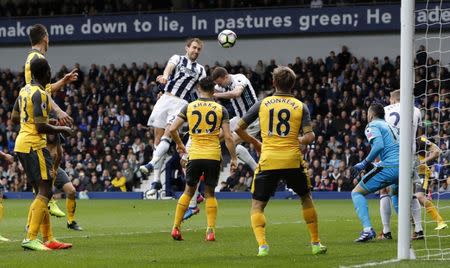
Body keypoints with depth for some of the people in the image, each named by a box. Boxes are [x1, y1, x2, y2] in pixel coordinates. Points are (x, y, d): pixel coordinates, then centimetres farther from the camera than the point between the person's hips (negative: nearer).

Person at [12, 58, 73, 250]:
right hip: (34, 145, -10)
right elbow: (41, 127, -20)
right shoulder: (40, 94, -16)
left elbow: (14, 118, 22)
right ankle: (30, 238, -18)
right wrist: (61, 130, -5)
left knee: (41, 192, 13)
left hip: (21, 143, 10)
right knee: (45, 191, -10)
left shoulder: (24, 90, 12)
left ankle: (48, 239, 14)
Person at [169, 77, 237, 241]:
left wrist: (179, 145, 18)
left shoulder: (189, 107, 4)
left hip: (194, 155, 1)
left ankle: (176, 227, 10)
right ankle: (211, 231, 1)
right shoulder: (220, 110, 2)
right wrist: (233, 158, 4)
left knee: (188, 192, 14)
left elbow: (172, 129, 1)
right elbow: (228, 137, -3)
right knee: (210, 194, 10)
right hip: (213, 156, 0)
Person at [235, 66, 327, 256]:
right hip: (293, 161, 1)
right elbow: (309, 136, -6)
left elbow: (239, 128, 7)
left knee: (257, 205, 9)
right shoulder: (300, 106, 4)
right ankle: (316, 243, 25)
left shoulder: (262, 104, 5)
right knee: (306, 198, 24)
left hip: (268, 161, -1)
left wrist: (255, 143, 22)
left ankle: (262, 245, -12)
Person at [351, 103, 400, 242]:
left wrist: (364, 163, -7)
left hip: (389, 167, -7)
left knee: (357, 193, 5)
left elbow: (379, 145, -14)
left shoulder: (372, 126, 4)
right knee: (396, 194, 37)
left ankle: (367, 229, -14)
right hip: (403, 167, 7)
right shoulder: (391, 126, 27)